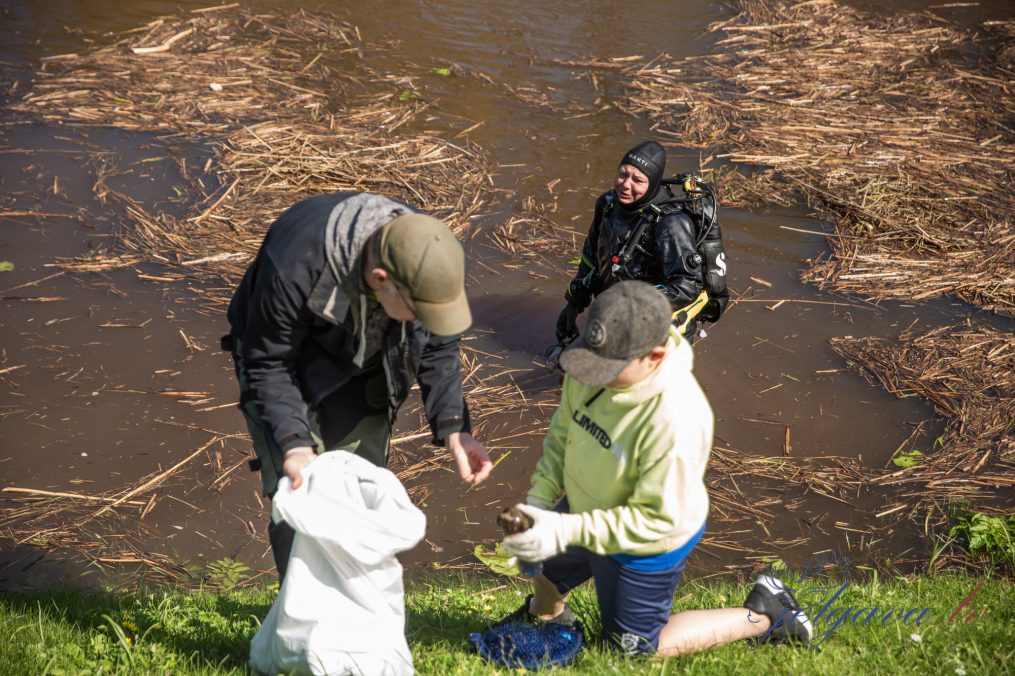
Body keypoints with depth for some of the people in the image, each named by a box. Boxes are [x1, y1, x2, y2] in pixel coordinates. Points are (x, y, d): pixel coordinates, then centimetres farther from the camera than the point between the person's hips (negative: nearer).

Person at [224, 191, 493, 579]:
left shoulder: (432, 262, -27)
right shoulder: (296, 265, -40)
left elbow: (438, 349, -9)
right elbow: (268, 365, -24)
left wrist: (454, 427, -22)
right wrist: (293, 442, -37)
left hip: (361, 382, 4)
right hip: (290, 372, -3)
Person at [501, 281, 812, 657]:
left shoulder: (675, 418, -42)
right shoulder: (596, 364, -21)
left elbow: (658, 518, -33)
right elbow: (563, 431, -3)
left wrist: (566, 532, -37)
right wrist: (539, 499, -14)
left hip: (646, 545, -6)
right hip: (587, 512, 7)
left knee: (634, 646, 16)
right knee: (542, 569, 30)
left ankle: (762, 615, 25)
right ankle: (546, 614, 66)